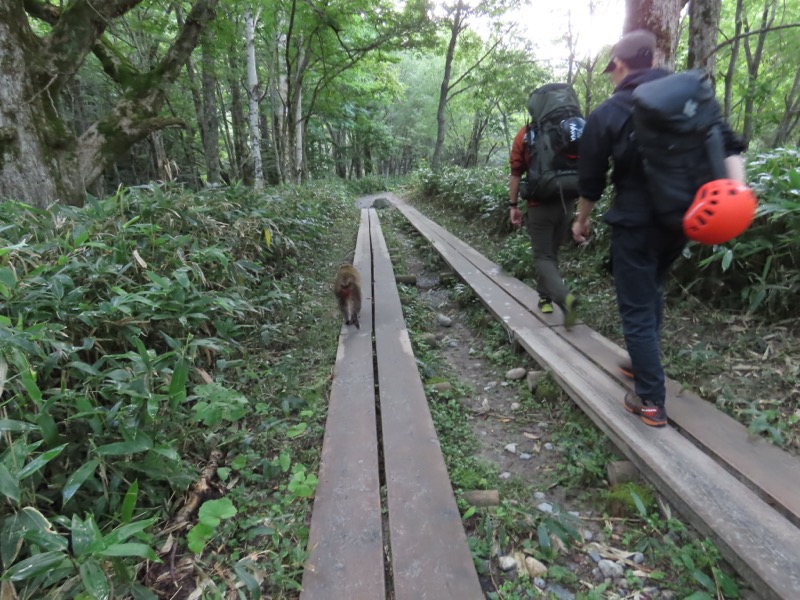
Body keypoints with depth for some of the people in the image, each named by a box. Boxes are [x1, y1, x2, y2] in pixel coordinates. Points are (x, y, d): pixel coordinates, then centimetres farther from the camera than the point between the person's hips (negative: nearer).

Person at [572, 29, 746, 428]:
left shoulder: (606, 114, -5)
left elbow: (591, 178, -1)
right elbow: (727, 144, 0)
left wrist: (582, 219, 13)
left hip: (635, 223, -6)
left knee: (637, 310, 1)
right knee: (651, 292, 25)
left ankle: (651, 401, 5)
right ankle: (642, 364, 37)